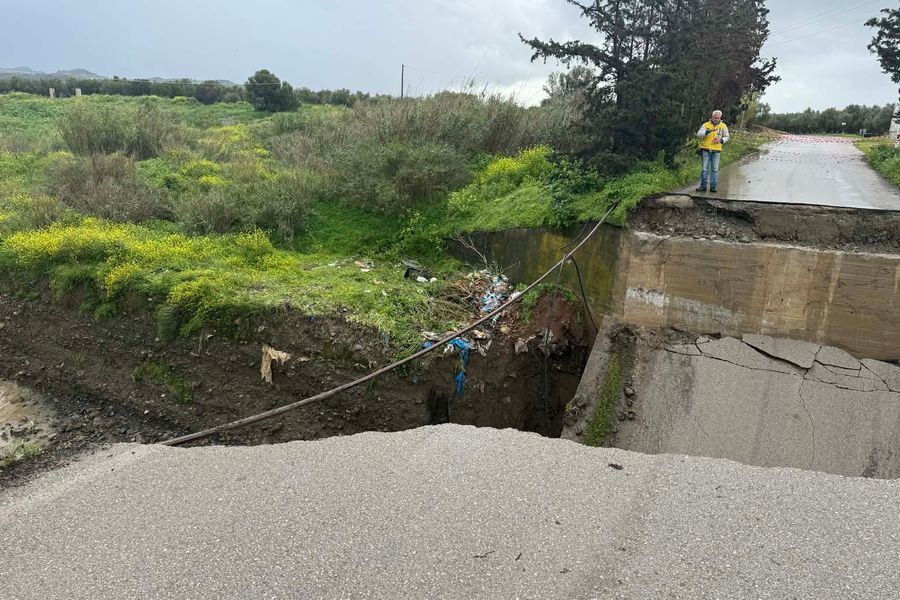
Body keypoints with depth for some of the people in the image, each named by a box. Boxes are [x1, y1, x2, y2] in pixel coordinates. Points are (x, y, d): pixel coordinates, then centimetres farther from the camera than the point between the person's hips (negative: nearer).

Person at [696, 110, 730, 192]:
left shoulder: (723, 126, 6)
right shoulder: (706, 125, 1)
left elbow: (727, 136, 16)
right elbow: (699, 134, -11)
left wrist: (721, 140, -6)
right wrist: (709, 131, -25)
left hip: (716, 150, 1)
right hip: (706, 149, -1)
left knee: (715, 169, 0)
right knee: (705, 169, 0)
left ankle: (713, 186, 4)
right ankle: (703, 186, 5)